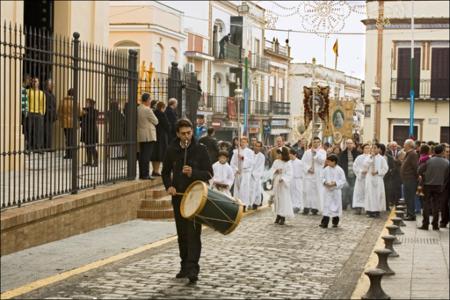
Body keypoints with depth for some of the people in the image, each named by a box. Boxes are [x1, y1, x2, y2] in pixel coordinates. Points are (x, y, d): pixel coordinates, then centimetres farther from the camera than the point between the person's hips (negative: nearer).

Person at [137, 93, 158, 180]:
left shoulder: (137, 109, 8)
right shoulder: (147, 110, -16)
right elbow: (156, 121, -7)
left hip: (140, 136, 8)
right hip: (149, 136, -8)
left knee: (142, 155, 11)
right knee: (147, 155, -6)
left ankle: (141, 174, 14)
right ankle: (145, 174, -7)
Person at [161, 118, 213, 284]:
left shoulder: (200, 150, -4)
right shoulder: (172, 150, 5)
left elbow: (209, 173, -4)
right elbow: (166, 172, 16)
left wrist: (193, 173, -21)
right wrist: (169, 186, -2)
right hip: (178, 195, 4)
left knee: (193, 232, -11)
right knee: (182, 232, 11)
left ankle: (193, 268, -13)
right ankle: (185, 265, 22)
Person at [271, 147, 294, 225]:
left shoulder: (288, 163, -7)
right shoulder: (276, 162, 6)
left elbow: (289, 174, -12)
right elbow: (271, 170, 4)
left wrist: (283, 178, -26)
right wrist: (276, 171, -16)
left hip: (284, 183, -4)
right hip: (276, 183, 4)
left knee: (284, 199, -4)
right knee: (276, 198, 7)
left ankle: (283, 217, 1)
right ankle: (278, 216, 18)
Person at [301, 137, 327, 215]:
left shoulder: (322, 152, 5)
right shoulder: (307, 152, 10)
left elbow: (322, 160, -11)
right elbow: (303, 161, 5)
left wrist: (316, 152, -12)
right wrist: (308, 169, -8)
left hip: (318, 174, -1)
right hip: (308, 174, 1)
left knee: (317, 191, -4)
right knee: (307, 190, -5)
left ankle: (315, 208, 0)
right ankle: (307, 207, -2)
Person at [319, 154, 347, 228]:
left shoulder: (339, 170, -7)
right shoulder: (326, 169, 1)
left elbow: (343, 180, -6)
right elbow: (323, 178, 10)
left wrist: (335, 183, -18)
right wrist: (325, 182, -11)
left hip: (336, 190, -1)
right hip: (327, 190, 2)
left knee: (336, 205, 8)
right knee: (326, 206, -3)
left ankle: (335, 222, 23)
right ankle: (324, 222, -3)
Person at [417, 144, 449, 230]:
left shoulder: (429, 161, -9)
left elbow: (420, 171, -5)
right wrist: (443, 184, 11)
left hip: (428, 185, 0)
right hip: (439, 186, 0)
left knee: (426, 205, 6)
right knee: (436, 205, 8)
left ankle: (425, 224, 5)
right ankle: (435, 225, 9)